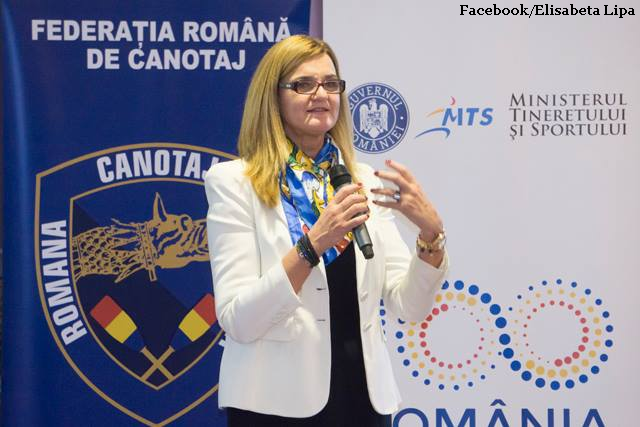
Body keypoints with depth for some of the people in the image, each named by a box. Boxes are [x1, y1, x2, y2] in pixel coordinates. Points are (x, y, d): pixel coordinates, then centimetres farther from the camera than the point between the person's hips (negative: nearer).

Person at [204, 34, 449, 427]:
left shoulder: (364, 182, 4)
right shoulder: (234, 182, -7)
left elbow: (411, 306, 0)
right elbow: (238, 321, -14)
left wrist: (431, 232, -17)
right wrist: (313, 243, -25)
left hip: (364, 394, 4)